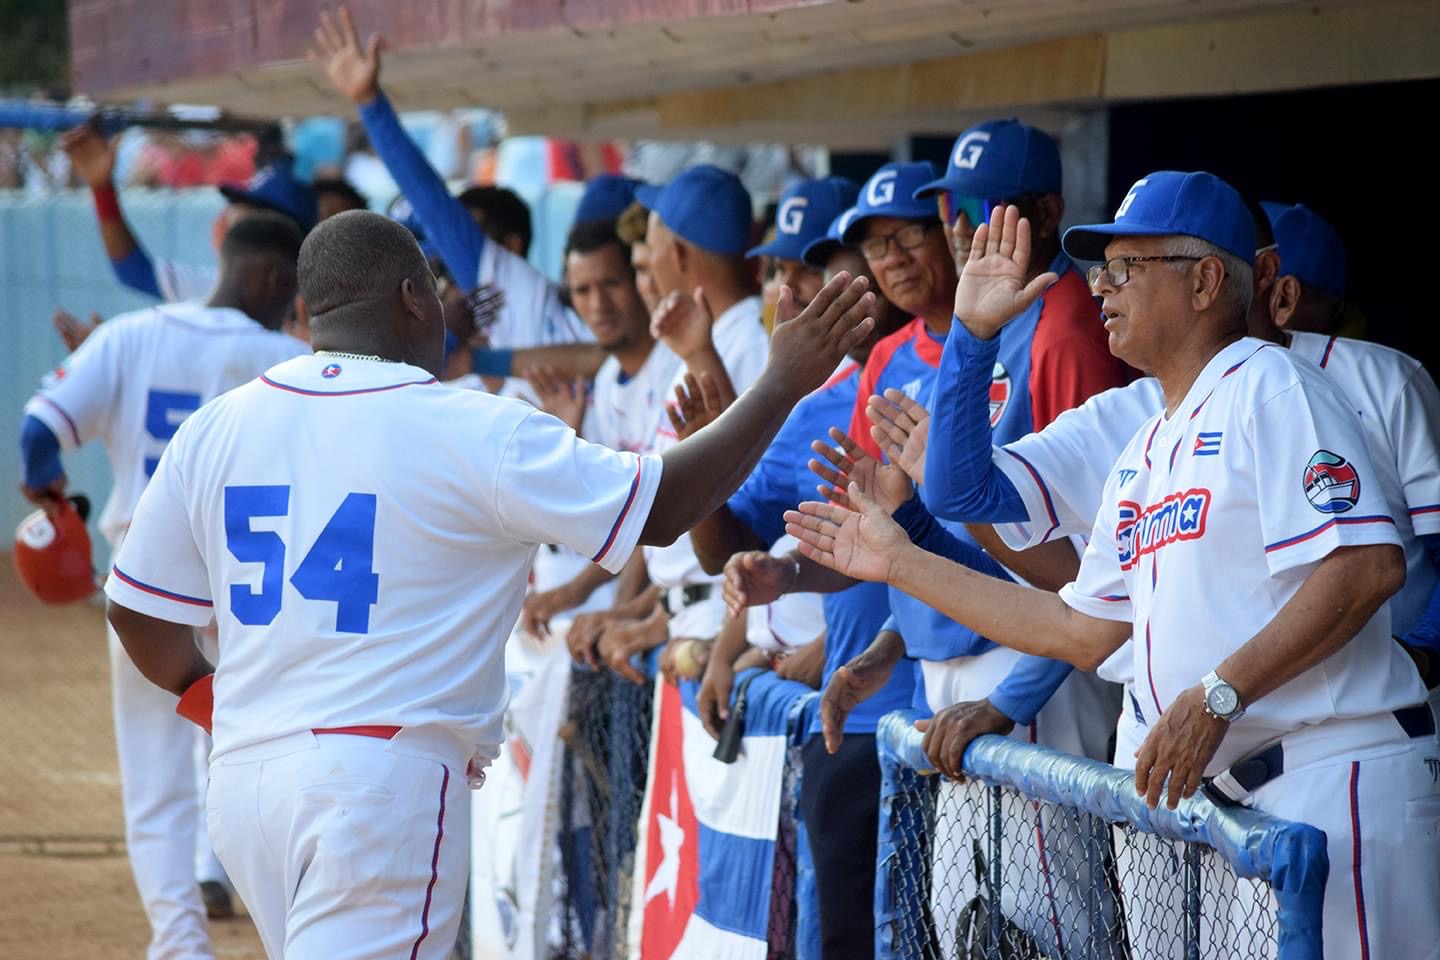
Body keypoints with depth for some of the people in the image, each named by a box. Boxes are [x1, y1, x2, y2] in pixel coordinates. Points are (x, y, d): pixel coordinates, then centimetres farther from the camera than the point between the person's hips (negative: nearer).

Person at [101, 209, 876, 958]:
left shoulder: (213, 429, 6)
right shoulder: (477, 434, -9)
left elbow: (136, 610, 11)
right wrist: (785, 381, 3)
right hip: (383, 777, -7)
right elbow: (660, 510, -5)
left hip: (241, 775, 7)